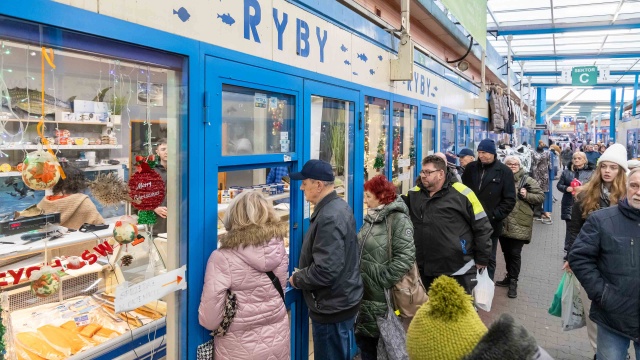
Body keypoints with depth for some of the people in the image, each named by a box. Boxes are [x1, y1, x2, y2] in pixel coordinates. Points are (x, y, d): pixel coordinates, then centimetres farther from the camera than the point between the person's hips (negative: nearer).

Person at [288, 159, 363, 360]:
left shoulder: (329, 217, -26)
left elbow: (325, 271, -31)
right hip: (341, 301, 10)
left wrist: (296, 279, -14)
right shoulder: (339, 206, 6)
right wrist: (302, 273, 11)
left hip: (332, 307, -10)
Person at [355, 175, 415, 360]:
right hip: (365, 291, 8)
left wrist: (383, 281, -18)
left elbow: (406, 256, -21)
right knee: (364, 337, 16)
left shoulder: (398, 219, -14)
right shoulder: (372, 217, 12)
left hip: (383, 295, -8)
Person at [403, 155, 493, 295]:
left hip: (458, 271, -5)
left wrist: (482, 259, -2)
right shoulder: (414, 193, 5)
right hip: (425, 270, 5)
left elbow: (482, 227, -6)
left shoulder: (462, 194, -10)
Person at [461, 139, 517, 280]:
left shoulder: (504, 171, -4)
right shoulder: (471, 168, 5)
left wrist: (495, 215, -14)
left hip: (491, 224, -3)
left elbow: (509, 199, -6)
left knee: (489, 259, 10)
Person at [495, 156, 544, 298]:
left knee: (515, 253, -1)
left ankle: (513, 282, 11)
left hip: (519, 225, -4)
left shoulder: (527, 180, -3)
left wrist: (527, 196, -17)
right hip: (503, 223, 4)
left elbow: (541, 196, -2)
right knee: (506, 252, 15)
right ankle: (510, 277, 31)